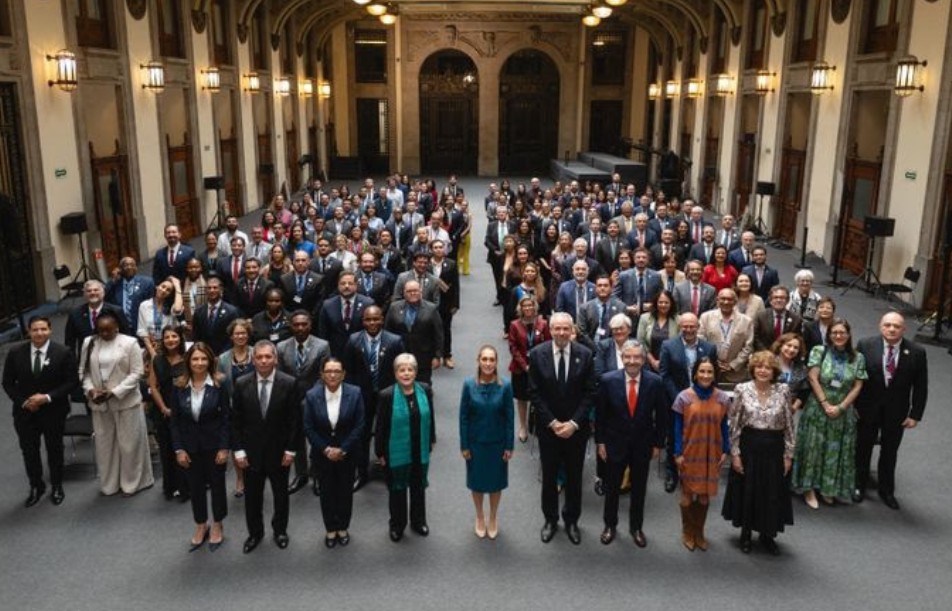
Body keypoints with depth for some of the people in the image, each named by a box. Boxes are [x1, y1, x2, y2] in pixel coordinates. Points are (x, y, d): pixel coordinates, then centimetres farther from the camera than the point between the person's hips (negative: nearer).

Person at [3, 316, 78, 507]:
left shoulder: (63, 353, -13)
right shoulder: (15, 354, -6)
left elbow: (70, 382, -10)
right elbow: (8, 383, 1)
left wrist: (48, 397, -21)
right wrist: (23, 401, -12)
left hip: (53, 412, -2)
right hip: (25, 412, 2)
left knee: (55, 449, 14)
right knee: (29, 451, 12)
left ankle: (56, 486, 34)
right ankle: (36, 486, 33)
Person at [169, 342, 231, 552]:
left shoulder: (219, 385, -12)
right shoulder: (180, 387, -5)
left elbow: (226, 419, -9)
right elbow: (175, 421, 0)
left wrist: (224, 447, -12)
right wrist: (178, 449, -5)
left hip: (214, 445, -2)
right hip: (190, 447, 2)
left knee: (217, 485, 12)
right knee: (195, 487, 13)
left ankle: (217, 526, 30)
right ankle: (201, 527, 32)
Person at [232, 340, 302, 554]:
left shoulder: (289, 383, -11)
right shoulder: (241, 384, -6)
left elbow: (295, 420, -7)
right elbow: (235, 420, -2)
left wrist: (290, 450, -8)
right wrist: (238, 450, -6)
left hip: (279, 450, -1)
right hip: (251, 451, 1)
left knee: (281, 494, 16)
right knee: (252, 495, 12)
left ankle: (280, 530, 36)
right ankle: (255, 532, 32)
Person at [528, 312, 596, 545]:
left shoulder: (585, 354, -9)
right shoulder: (537, 354, -9)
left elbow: (589, 392, -6)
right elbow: (534, 393, -7)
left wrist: (574, 423, -13)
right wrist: (552, 422, -12)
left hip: (576, 427, 0)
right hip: (548, 427, 0)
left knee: (574, 477, 13)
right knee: (549, 476, 13)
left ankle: (571, 520, 31)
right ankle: (550, 519, 31)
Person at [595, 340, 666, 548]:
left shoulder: (655, 382, -13)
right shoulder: (608, 380, -14)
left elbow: (661, 416, -3)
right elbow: (600, 414, -5)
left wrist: (658, 443, -1)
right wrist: (600, 441, -4)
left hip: (643, 445, 1)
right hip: (615, 443, 0)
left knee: (639, 489, 16)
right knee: (612, 487, 15)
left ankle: (636, 527, 35)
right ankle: (610, 525, 36)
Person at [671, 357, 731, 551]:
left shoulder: (723, 398, -2)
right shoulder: (684, 397, -9)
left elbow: (724, 426, 5)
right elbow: (678, 427, -5)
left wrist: (726, 451, 2)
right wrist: (678, 453, -7)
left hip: (711, 455, 2)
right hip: (689, 454, -2)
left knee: (705, 495, 10)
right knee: (687, 494, 8)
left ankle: (699, 532, 27)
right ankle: (687, 532, 26)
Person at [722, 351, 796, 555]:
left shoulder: (783, 390, -4)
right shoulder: (742, 389, -7)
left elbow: (789, 425, 1)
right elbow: (733, 424, -4)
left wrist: (788, 454, 0)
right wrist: (734, 453, -6)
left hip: (774, 448, 1)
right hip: (748, 447, -1)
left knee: (773, 493, 11)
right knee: (747, 491, 11)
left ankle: (767, 534, 32)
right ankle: (746, 533, 31)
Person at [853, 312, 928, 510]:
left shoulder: (916, 352, -11)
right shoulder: (866, 345, -13)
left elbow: (921, 387, -5)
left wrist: (915, 414, -6)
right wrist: (853, 405, -8)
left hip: (896, 412, 1)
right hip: (867, 408, 0)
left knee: (889, 452, 16)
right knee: (863, 448, 15)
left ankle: (886, 491, 33)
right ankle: (859, 486, 33)